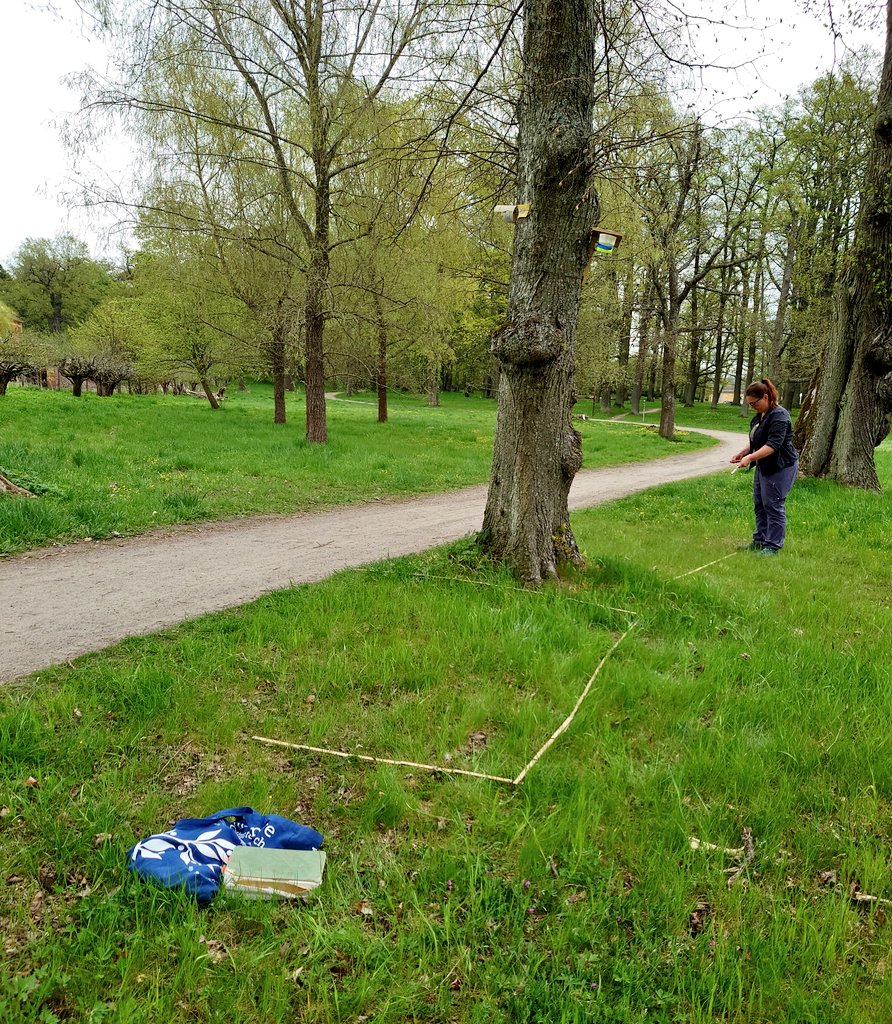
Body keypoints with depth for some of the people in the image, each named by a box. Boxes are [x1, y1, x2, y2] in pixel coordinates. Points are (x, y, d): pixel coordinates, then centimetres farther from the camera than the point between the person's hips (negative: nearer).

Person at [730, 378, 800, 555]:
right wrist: (742, 453, 8)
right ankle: (760, 540, 22)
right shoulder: (760, 415, 11)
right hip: (764, 467, 10)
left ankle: (772, 546, 0)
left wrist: (751, 457, -32)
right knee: (759, 504, 13)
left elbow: (773, 444, -27)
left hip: (780, 468, -10)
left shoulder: (779, 416, -20)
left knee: (773, 506, -6)